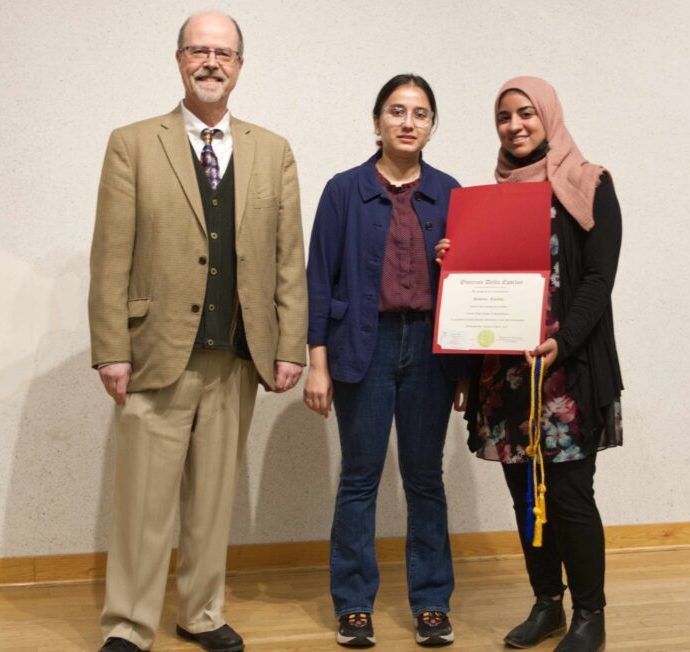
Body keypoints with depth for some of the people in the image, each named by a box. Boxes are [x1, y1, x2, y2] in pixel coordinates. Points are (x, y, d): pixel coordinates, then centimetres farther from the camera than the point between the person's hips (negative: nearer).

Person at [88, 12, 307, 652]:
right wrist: (111, 351, -8)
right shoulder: (132, 144, 3)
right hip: (158, 353, -2)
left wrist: (289, 347, 2)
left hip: (238, 358, 3)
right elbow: (111, 258, -2)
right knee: (145, 499, 1)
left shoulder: (273, 153, 11)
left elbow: (289, 258, 8)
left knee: (213, 497, 12)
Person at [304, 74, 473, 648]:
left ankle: (431, 601, 19)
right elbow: (321, 277, 0)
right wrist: (318, 364, -5)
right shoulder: (345, 191, 1)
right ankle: (354, 605, 15)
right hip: (364, 345, -2)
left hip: (429, 346, 2)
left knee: (425, 477, 8)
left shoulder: (448, 193, 8)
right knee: (360, 478, 4)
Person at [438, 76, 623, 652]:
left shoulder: (589, 187, 0)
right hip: (504, 366, 5)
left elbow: (598, 277, -8)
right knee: (525, 491, 8)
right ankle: (547, 606, 21)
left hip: (569, 366, -5)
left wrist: (562, 342, -21)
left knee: (569, 492, -5)